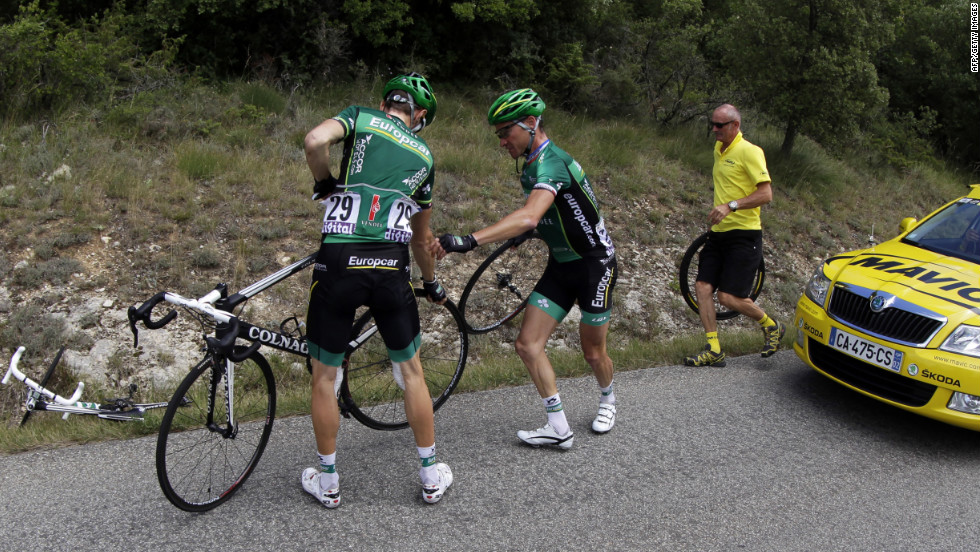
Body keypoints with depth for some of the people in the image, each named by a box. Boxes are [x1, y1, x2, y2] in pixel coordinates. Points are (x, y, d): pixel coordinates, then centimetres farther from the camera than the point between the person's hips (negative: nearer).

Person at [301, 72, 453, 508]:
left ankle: (327, 482, 27)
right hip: (391, 267, 2)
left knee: (325, 377, 15)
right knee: (411, 372, 19)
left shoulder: (360, 116, 13)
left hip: (339, 262, -2)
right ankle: (431, 476, 29)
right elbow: (421, 238, 29)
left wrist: (324, 183, 8)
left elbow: (316, 140, -12)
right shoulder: (424, 156, 21)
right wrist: (432, 284, 44)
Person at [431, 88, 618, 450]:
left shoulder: (551, 163, -27)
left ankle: (607, 399, 40)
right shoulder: (531, 166, 3)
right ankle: (559, 427, 5)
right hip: (561, 265, 8)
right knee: (527, 344, -4)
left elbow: (528, 217, -46)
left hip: (594, 264, -8)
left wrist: (469, 240, -54)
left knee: (593, 352, 7)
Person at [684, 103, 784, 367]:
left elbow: (766, 194, -19)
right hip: (719, 233, 8)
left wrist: (731, 206, -28)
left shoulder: (749, 151, -13)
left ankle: (772, 327, 17)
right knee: (702, 287, -1)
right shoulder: (719, 150, 13)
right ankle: (714, 350, 6)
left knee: (729, 297, -10)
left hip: (744, 234, -8)